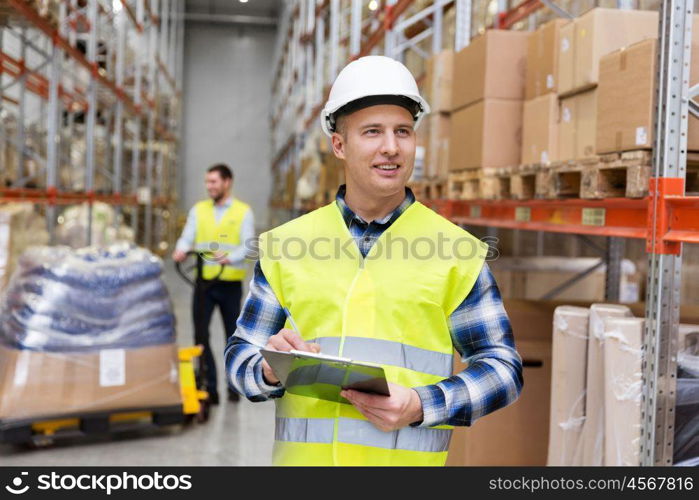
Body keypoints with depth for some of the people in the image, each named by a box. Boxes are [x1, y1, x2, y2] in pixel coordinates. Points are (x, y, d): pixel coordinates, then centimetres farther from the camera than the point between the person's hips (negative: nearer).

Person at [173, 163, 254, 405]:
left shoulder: (243, 212, 0)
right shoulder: (198, 210, 9)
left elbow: (248, 245, -10)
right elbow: (187, 236, 0)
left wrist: (229, 258, -30)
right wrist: (181, 250, -23)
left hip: (231, 284, -2)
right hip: (204, 282, 2)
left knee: (233, 335, 10)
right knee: (201, 334, -5)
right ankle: (209, 387, 2)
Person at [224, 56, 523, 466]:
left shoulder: (457, 252, -1)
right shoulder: (285, 245, 5)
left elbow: (504, 368, 1)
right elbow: (240, 355, 10)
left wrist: (421, 406, -14)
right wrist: (270, 370, -12)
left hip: (404, 458, -2)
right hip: (303, 455, 2)